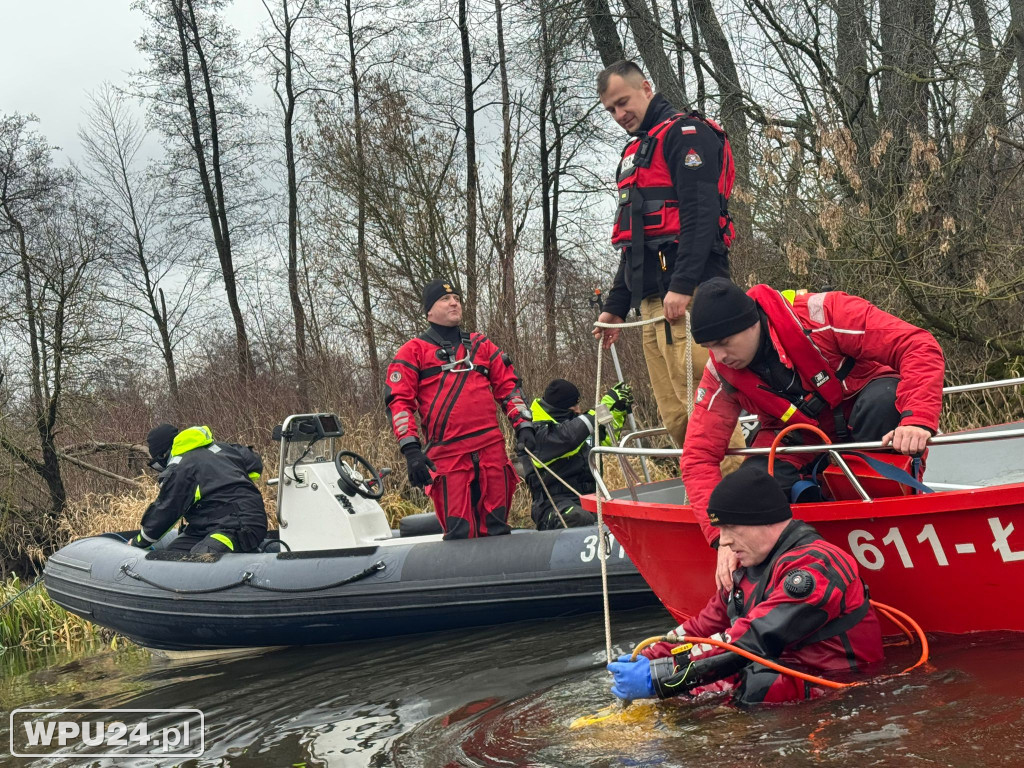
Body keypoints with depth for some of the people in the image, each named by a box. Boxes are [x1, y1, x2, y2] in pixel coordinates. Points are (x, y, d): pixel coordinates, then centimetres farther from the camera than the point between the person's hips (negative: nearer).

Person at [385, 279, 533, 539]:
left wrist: (523, 426, 6)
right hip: (447, 456, -4)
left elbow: (507, 386, 21)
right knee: (460, 533, -10)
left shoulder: (481, 345, 20)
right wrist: (411, 449, -11)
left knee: (497, 530, 5)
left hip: (492, 449, 4)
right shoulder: (413, 351, 8)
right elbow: (399, 401, 1)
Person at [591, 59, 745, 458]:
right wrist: (616, 305, 26)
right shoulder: (635, 153, 28)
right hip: (651, 299, 9)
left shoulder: (685, 133, -1)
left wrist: (682, 285, -23)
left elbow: (701, 212, -14)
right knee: (675, 416, 3)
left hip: (688, 294, -9)